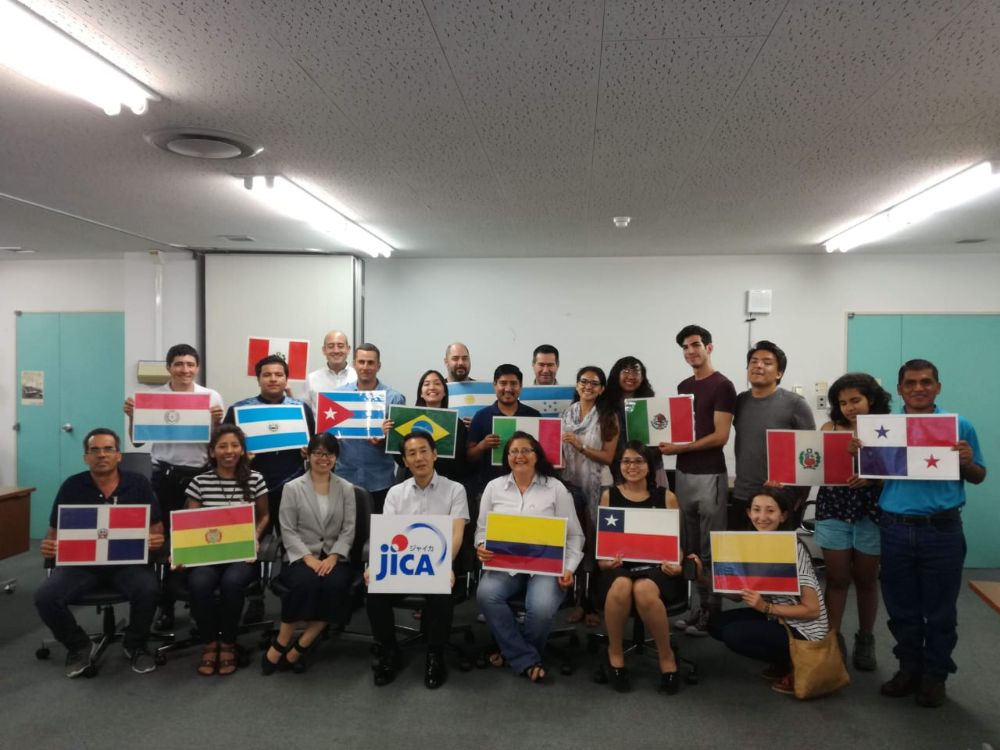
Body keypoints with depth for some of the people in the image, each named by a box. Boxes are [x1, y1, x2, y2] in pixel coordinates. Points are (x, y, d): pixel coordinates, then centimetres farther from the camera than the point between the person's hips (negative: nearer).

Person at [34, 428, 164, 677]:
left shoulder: (138, 483, 1)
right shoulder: (72, 486, 3)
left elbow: (156, 527, 5)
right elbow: (55, 531, 7)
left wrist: (156, 539, -19)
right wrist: (48, 546, -17)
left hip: (128, 560, -2)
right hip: (82, 561, 2)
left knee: (148, 590, -31)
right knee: (45, 597, -24)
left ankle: (135, 645, 2)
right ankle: (80, 647, 7)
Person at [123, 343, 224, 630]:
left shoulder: (212, 397, 1)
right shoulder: (153, 396, 3)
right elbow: (137, 440, 9)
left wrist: (217, 422, -15)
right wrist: (132, 417, -7)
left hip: (198, 475, -1)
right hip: (164, 475, 1)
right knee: (164, 539, 7)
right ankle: (165, 606, 19)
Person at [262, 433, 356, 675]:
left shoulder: (346, 488, 10)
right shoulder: (292, 488, 4)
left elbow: (349, 529, 3)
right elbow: (287, 530, -2)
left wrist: (333, 557, -13)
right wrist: (308, 558, -16)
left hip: (334, 557, 2)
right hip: (301, 557, -1)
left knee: (335, 584, -31)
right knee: (306, 582, -34)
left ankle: (299, 647, -17)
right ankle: (280, 644, -15)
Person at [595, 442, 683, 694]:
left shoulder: (666, 497, 11)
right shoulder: (609, 495, 13)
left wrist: (676, 564, -10)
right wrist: (603, 559, -10)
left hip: (655, 566, -1)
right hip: (619, 565, 1)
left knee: (644, 590, -37)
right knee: (621, 586, -37)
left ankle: (666, 656, -10)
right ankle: (615, 653, -10)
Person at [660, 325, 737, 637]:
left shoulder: (722, 385, -8)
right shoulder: (683, 386, 14)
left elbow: (720, 436, -14)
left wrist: (679, 447, -17)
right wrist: (667, 441, -2)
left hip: (709, 475, -7)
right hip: (683, 473, 7)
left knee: (710, 549, 1)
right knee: (692, 547, 11)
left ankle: (713, 612, 12)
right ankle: (701, 606, 21)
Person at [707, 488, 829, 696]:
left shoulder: (793, 549, -22)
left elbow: (812, 610, -20)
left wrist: (765, 607, -29)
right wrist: (702, 574, -14)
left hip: (804, 630, -8)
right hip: (777, 617, 8)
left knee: (733, 634, -21)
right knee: (716, 624, 2)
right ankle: (783, 661, 10)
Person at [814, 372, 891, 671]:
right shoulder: (830, 428, 2)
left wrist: (871, 478, -26)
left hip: (871, 514, -1)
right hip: (834, 512, 1)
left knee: (866, 579, 13)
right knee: (837, 578, 6)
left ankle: (865, 640, 30)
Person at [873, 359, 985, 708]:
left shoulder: (960, 426, 2)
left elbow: (978, 477, 8)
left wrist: (968, 463, -13)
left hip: (942, 530, -1)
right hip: (895, 529, 2)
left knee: (940, 610, 9)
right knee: (901, 607, 12)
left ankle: (935, 675, 24)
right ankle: (909, 668, 28)